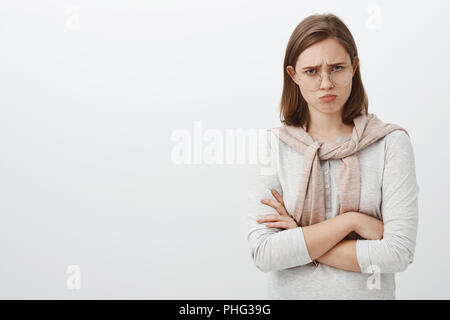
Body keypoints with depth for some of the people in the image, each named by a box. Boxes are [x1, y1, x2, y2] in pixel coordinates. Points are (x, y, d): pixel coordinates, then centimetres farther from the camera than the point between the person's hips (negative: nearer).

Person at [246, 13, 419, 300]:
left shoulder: (391, 142, -11)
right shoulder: (273, 146, -10)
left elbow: (399, 252, -18)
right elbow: (264, 254, -16)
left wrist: (299, 241, -17)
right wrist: (350, 221, -20)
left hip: (369, 292, 0)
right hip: (290, 292, 1)